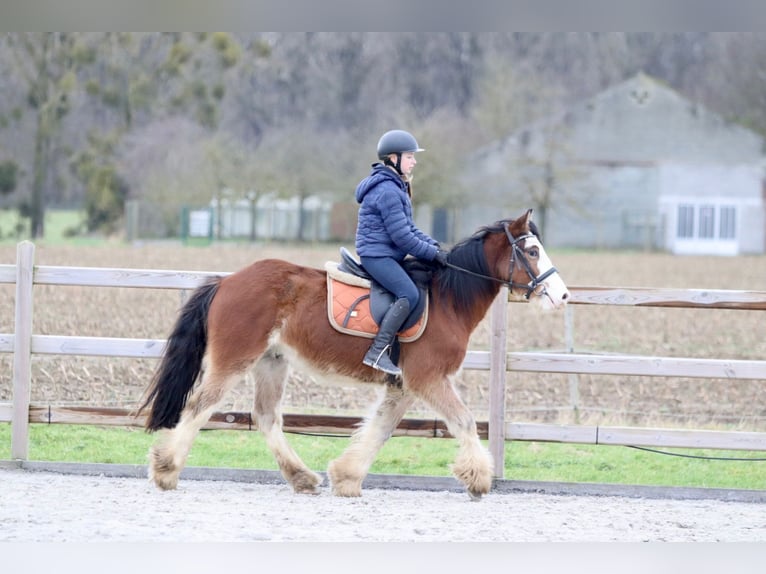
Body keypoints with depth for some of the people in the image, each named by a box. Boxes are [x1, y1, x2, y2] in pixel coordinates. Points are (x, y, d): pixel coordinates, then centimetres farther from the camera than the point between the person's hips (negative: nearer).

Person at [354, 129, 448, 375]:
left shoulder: (396, 187, 18)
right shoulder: (387, 191, -18)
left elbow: (409, 228, 21)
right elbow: (402, 236, -20)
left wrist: (433, 245, 6)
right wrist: (432, 253, -13)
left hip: (387, 255, 11)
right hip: (377, 254, -11)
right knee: (409, 294, -24)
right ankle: (377, 352, -27)